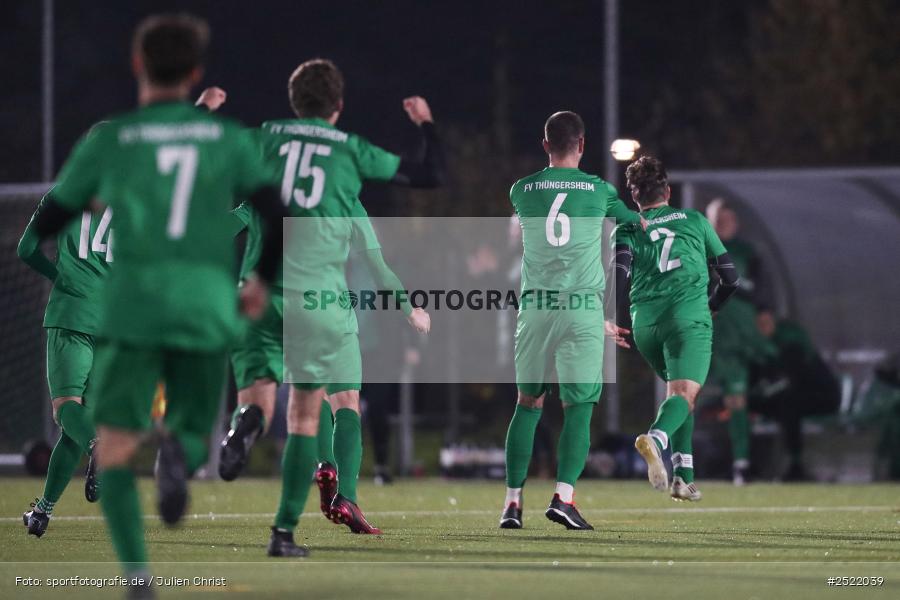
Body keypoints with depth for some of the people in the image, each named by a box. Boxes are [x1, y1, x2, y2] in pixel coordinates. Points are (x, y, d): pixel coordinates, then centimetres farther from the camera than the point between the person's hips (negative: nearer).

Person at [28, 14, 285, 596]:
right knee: (195, 431, 18)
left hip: (132, 306, -1)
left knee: (115, 448, 5)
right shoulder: (229, 137, 9)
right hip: (207, 308, 1)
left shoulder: (110, 140, 5)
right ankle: (180, 451, -22)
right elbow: (278, 216, 0)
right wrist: (263, 280, 16)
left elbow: (47, 223, 8)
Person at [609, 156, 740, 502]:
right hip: (689, 318, -3)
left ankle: (684, 474, 11)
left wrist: (611, 320, -2)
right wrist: (712, 306, 37)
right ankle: (656, 438, -48)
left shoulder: (627, 230, 14)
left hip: (645, 323, 3)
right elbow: (729, 277, 20)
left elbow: (620, 273, -7)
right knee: (684, 394, -15)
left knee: (679, 392, 22)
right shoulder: (694, 221, 17)